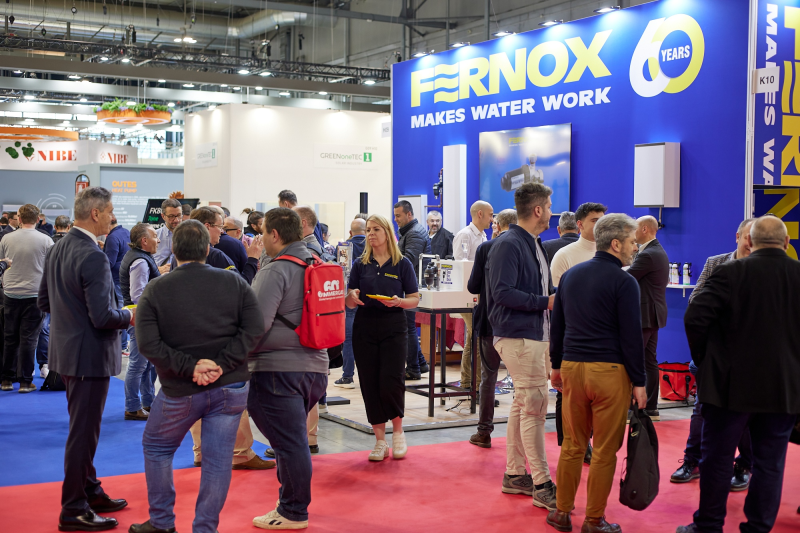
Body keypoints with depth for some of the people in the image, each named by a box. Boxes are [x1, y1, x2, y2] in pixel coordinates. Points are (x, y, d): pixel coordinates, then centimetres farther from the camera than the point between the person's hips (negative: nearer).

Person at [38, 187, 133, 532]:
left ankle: (90, 492, 34)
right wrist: (129, 317, -7)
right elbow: (103, 317, -25)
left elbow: (44, 302, 14)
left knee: (83, 428, 21)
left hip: (66, 351, 10)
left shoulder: (58, 249, 7)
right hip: (90, 355, -10)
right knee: (83, 432, 0)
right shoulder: (93, 258, -22)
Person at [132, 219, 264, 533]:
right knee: (218, 458, 8)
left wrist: (189, 367, -14)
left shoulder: (155, 290, -6)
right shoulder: (234, 282, -2)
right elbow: (254, 328, -9)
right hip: (231, 387, 1)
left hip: (181, 390, -1)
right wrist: (223, 363, -12)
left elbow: (147, 343, -14)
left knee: (156, 448, 20)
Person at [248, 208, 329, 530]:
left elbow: (257, 322, -20)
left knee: (288, 441, 0)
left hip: (277, 368, -9)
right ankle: (292, 501, 32)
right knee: (295, 439, 21)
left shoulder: (275, 271, -13)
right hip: (316, 366, 9)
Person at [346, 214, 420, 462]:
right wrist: (352, 297, -17)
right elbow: (349, 302, 6)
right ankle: (380, 441, 15)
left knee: (390, 381, -12)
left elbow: (414, 299, 1)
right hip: (364, 327, 3)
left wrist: (398, 301, -19)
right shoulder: (361, 265, 7)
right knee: (369, 384, 2)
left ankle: (398, 431, 14)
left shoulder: (402, 264, 1)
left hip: (393, 327, -3)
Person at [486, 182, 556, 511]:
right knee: (534, 406, -9)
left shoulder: (534, 245, 17)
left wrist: (554, 298, 5)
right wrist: (545, 301, -18)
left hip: (534, 336, 10)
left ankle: (514, 474, 23)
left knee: (523, 405, 14)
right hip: (519, 337, -10)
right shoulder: (509, 245, -14)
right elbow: (503, 292, -21)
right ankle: (542, 486, -5)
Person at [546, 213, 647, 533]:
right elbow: (631, 335, -9)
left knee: (572, 445, 14)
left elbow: (556, 324, 17)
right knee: (605, 451, 3)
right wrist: (639, 381, -4)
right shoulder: (623, 282, -7)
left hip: (572, 367, 6)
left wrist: (557, 365, 23)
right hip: (610, 371, -6)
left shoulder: (570, 275, 12)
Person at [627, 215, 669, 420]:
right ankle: (651, 408, 15)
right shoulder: (659, 252, 16)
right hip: (653, 313, 11)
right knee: (649, 361, 12)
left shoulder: (648, 255, -18)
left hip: (645, 314, -11)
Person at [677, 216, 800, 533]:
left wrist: (705, 361, -1)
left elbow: (695, 318, -16)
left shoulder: (730, 273, -11)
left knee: (717, 457, 10)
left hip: (731, 384, -2)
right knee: (770, 464, 12)